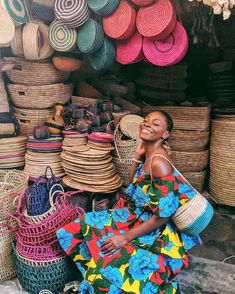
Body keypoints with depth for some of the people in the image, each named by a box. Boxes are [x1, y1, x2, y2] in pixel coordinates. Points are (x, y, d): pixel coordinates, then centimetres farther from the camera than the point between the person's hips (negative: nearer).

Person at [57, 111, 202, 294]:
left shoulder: (159, 162, -26)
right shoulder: (149, 155, -1)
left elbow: (163, 216, -24)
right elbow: (133, 183, 14)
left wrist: (126, 237, -18)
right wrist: (138, 156, -1)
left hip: (152, 232, -9)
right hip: (136, 216, 9)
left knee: (111, 269, -26)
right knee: (81, 230, 7)